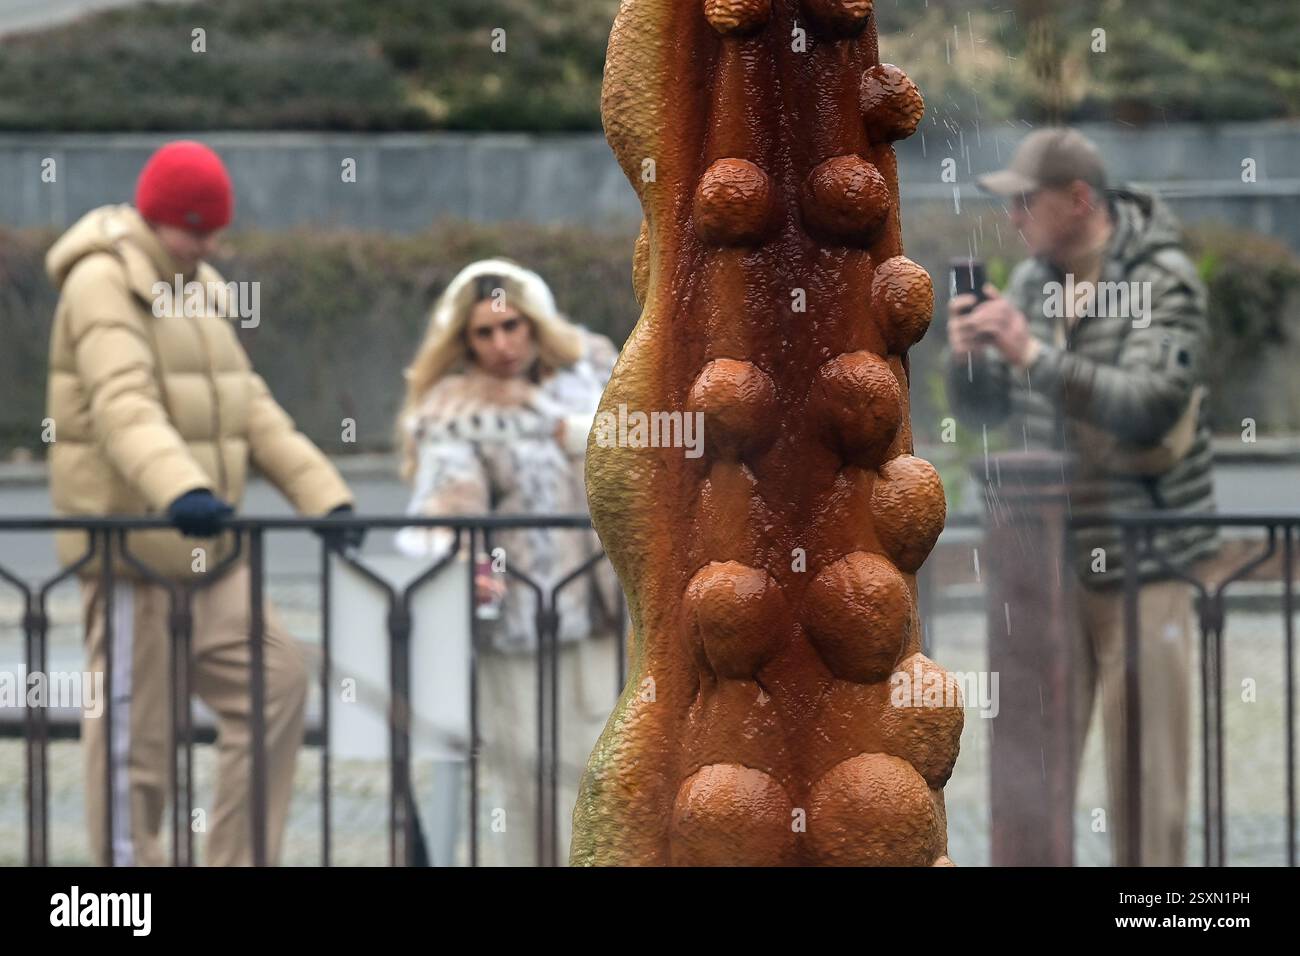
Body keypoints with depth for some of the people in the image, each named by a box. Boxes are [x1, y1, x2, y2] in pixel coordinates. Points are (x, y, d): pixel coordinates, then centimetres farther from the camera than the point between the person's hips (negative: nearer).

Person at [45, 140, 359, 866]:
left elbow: (251, 409, 15)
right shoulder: (103, 286, -11)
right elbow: (124, 404, -27)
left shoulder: (199, 292, 18)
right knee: (134, 734, -3)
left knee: (278, 680, -1)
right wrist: (179, 489, -44)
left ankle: (243, 860, 4)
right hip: (131, 544, -8)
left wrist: (323, 494, 3)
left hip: (206, 547, 8)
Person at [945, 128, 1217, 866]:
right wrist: (969, 357, -6)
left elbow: (1151, 408, -22)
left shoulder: (1164, 280, -9)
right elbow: (985, 408, 16)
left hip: (1139, 565, -5)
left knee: (1146, 781, -2)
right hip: (1048, 562, 5)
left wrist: (1033, 354, -25)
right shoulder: (1033, 280, 9)